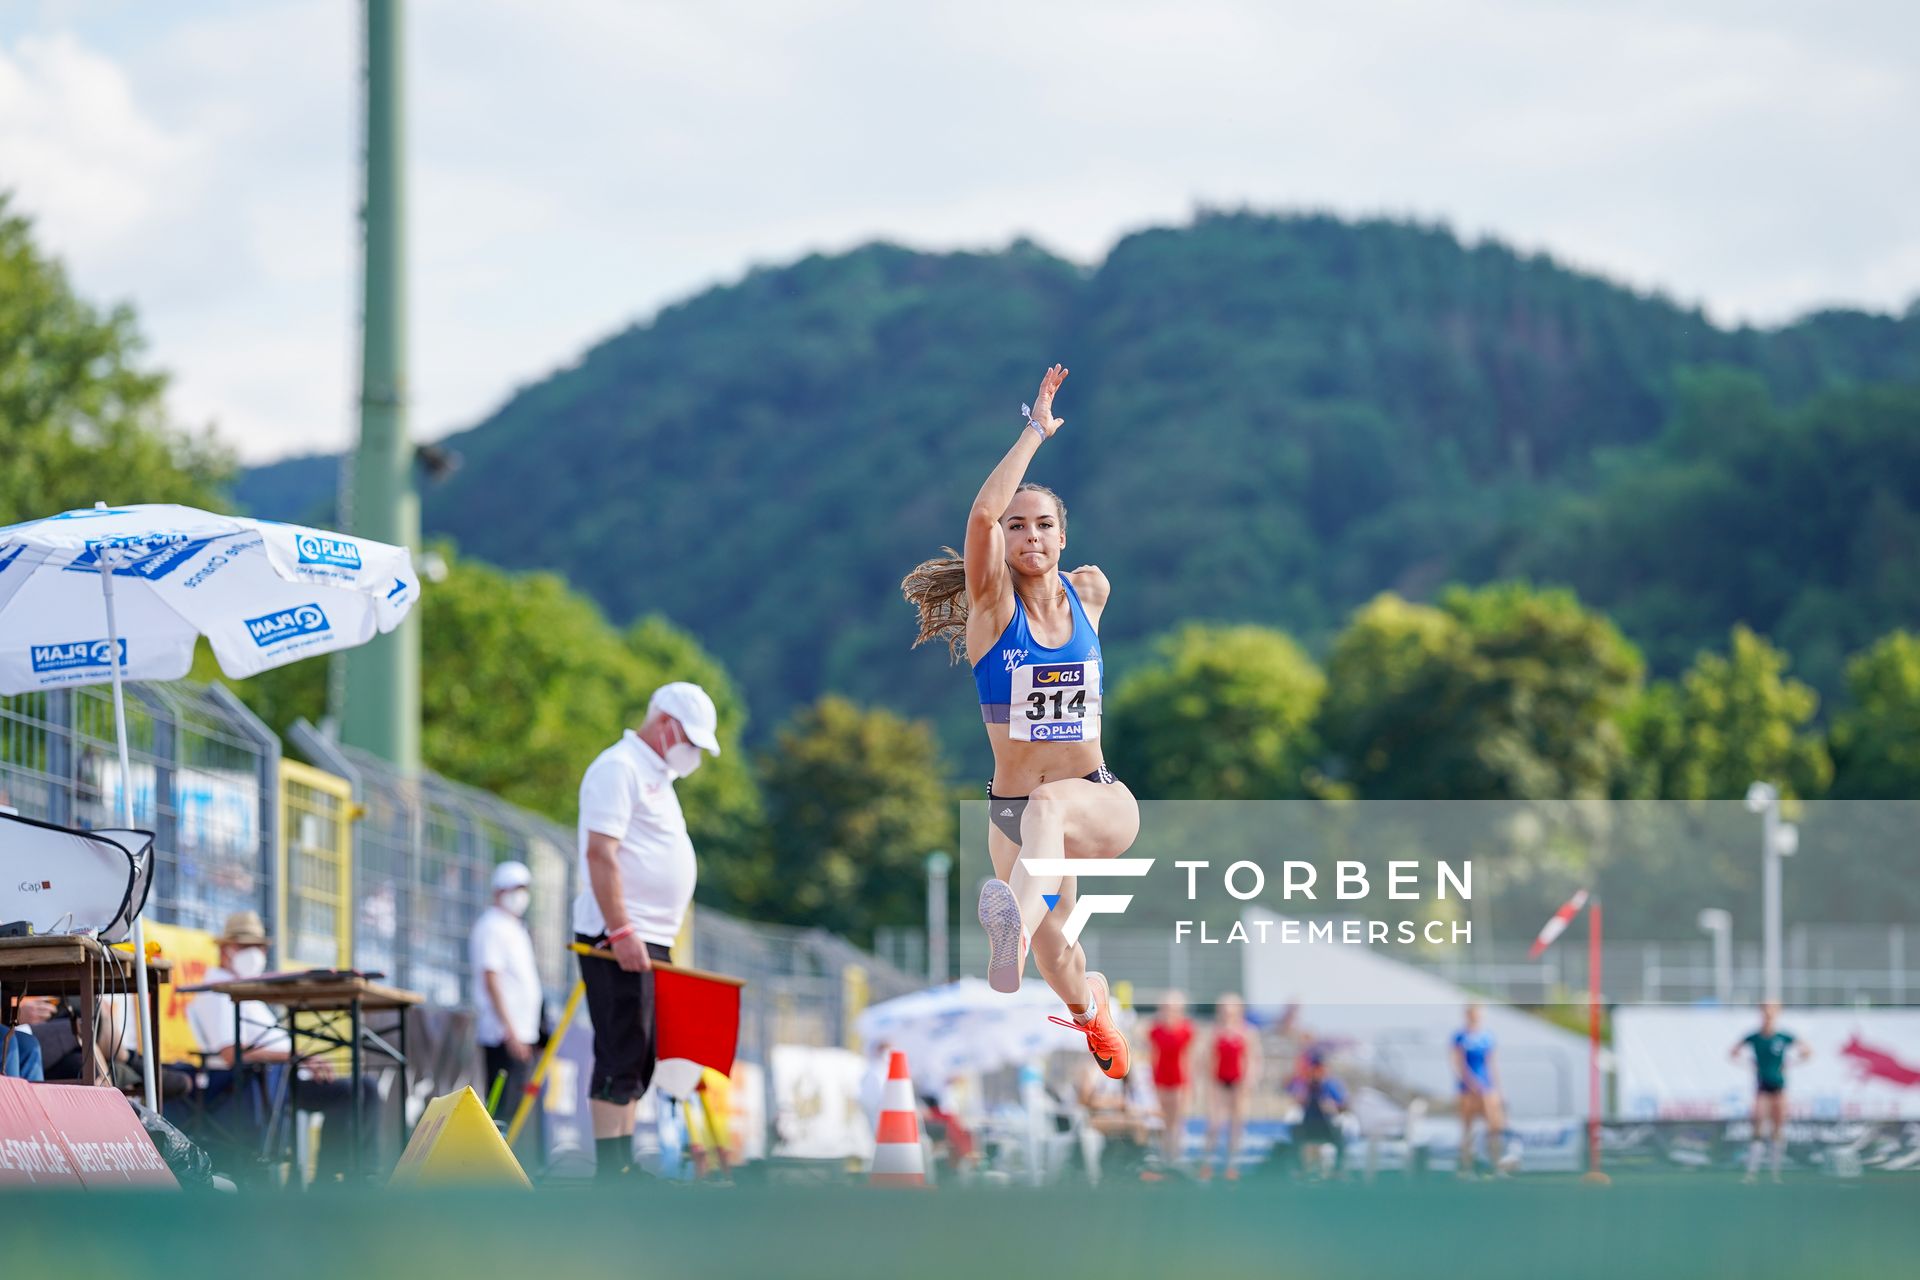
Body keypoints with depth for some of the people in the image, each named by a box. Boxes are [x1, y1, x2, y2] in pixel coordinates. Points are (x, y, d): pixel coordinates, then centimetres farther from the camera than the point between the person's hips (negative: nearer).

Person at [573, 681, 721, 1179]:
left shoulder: (655, 776, 22)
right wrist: (621, 932, -24)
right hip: (620, 940, -10)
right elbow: (600, 853, -19)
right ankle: (609, 1175, -13)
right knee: (621, 1058, -12)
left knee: (638, 1062, 10)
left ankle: (624, 1169, 14)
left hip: (649, 942, 10)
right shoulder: (618, 768, -10)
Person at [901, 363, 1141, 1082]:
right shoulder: (994, 604, -7)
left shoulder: (1090, 592, 2)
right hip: (1014, 810, 1)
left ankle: (1016, 926, -65)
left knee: (1049, 804, -37)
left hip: (1102, 802, -1)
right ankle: (1091, 1006, 45)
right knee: (1055, 955, 6)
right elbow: (983, 514, -24)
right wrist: (1037, 430, -20)